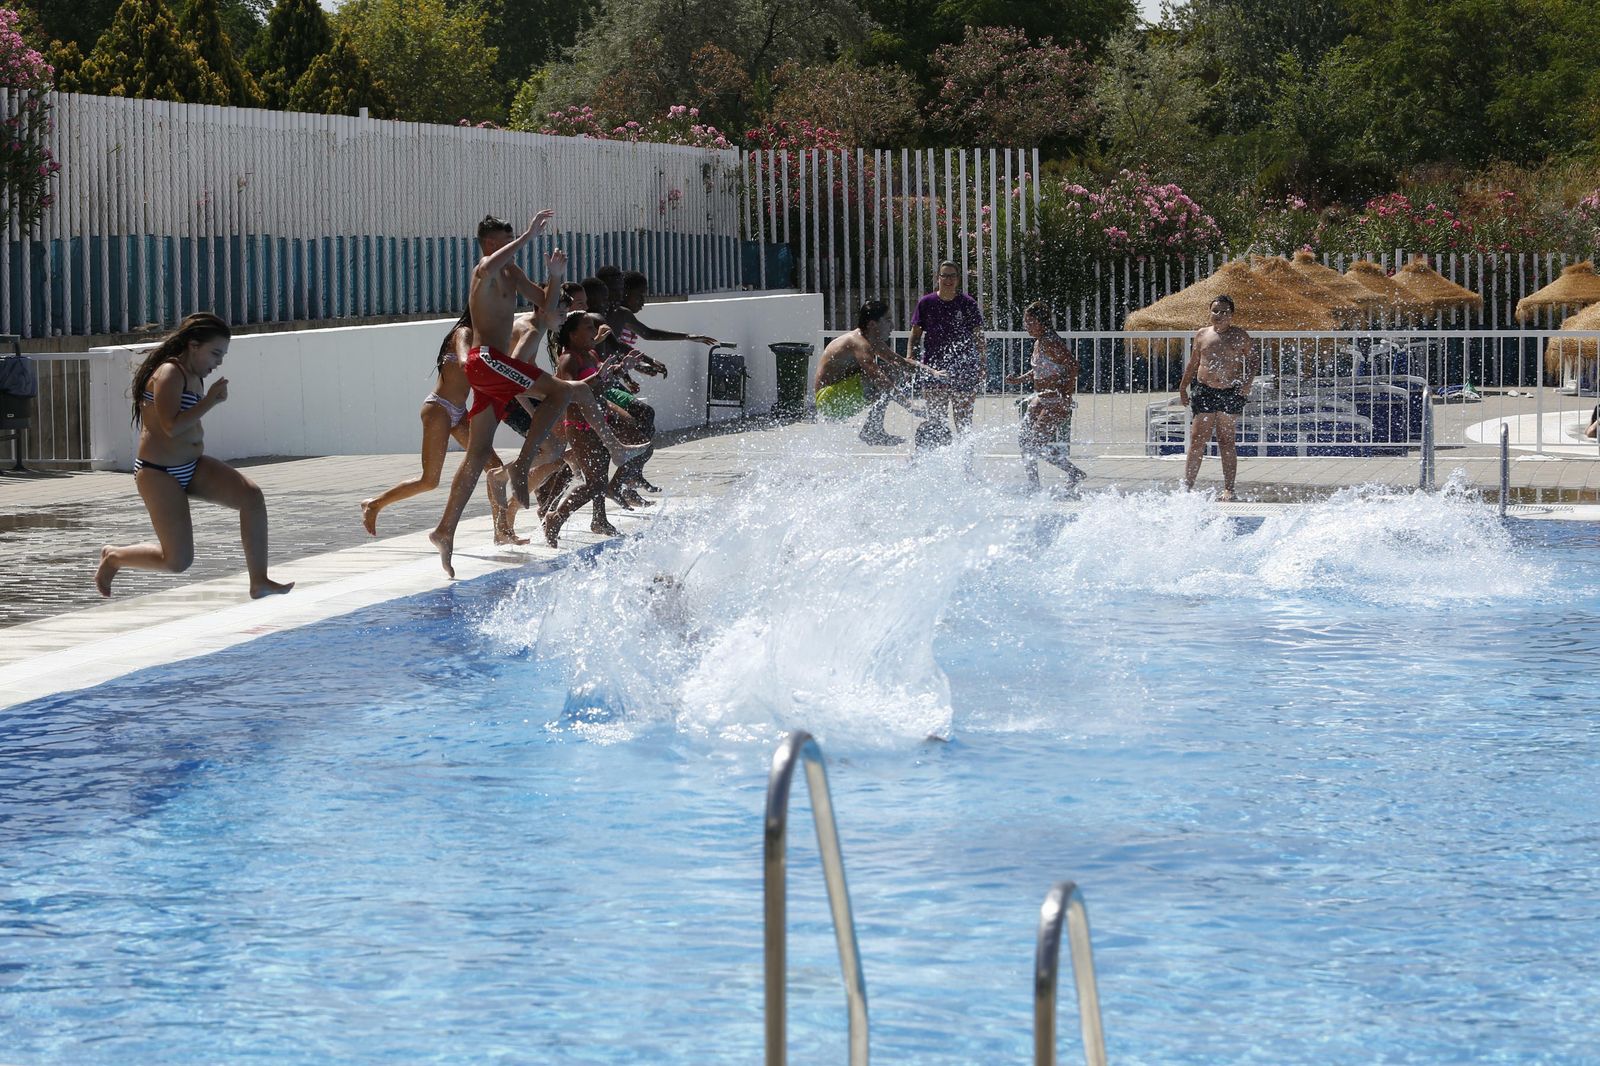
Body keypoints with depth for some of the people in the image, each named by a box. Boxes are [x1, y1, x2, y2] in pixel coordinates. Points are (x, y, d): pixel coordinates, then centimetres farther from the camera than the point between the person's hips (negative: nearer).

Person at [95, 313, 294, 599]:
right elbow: (171, 426, -28)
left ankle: (259, 582, -13)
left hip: (192, 467, 9)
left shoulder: (193, 376, 13)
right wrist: (210, 401, -21)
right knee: (178, 561, -9)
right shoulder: (169, 374, -17)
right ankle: (113, 557, 19)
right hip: (159, 473, -9)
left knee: (251, 495, -14)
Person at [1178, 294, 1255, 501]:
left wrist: (1247, 383, -7)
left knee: (1228, 443, 2)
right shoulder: (1202, 335, 8)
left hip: (1231, 391, -1)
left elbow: (1250, 362, 8)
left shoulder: (1240, 337, 4)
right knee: (1198, 440, -3)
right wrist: (1183, 388, 14)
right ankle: (1187, 486, 0)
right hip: (1204, 391, 1)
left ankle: (1228, 489, 5)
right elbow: (1193, 364, 15)